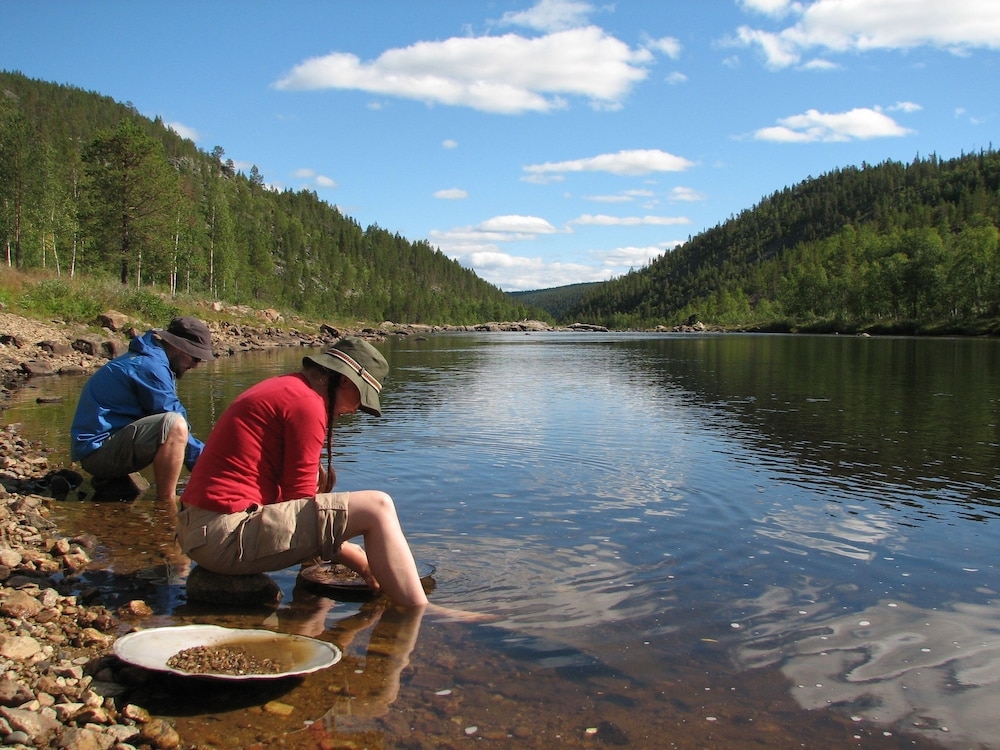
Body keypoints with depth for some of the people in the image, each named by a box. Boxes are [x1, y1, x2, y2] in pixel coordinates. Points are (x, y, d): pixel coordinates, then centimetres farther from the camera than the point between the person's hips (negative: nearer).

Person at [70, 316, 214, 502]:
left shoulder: (142, 359, 16)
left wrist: (201, 455, 12)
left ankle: (110, 484, 19)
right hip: (99, 450, -11)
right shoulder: (150, 366, -16)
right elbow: (174, 426, -16)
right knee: (174, 425, -30)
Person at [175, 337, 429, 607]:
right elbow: (301, 500, -10)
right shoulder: (307, 402, -10)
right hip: (228, 536, -11)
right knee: (376, 507, -15)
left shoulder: (281, 388, 19)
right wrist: (361, 563, 0)